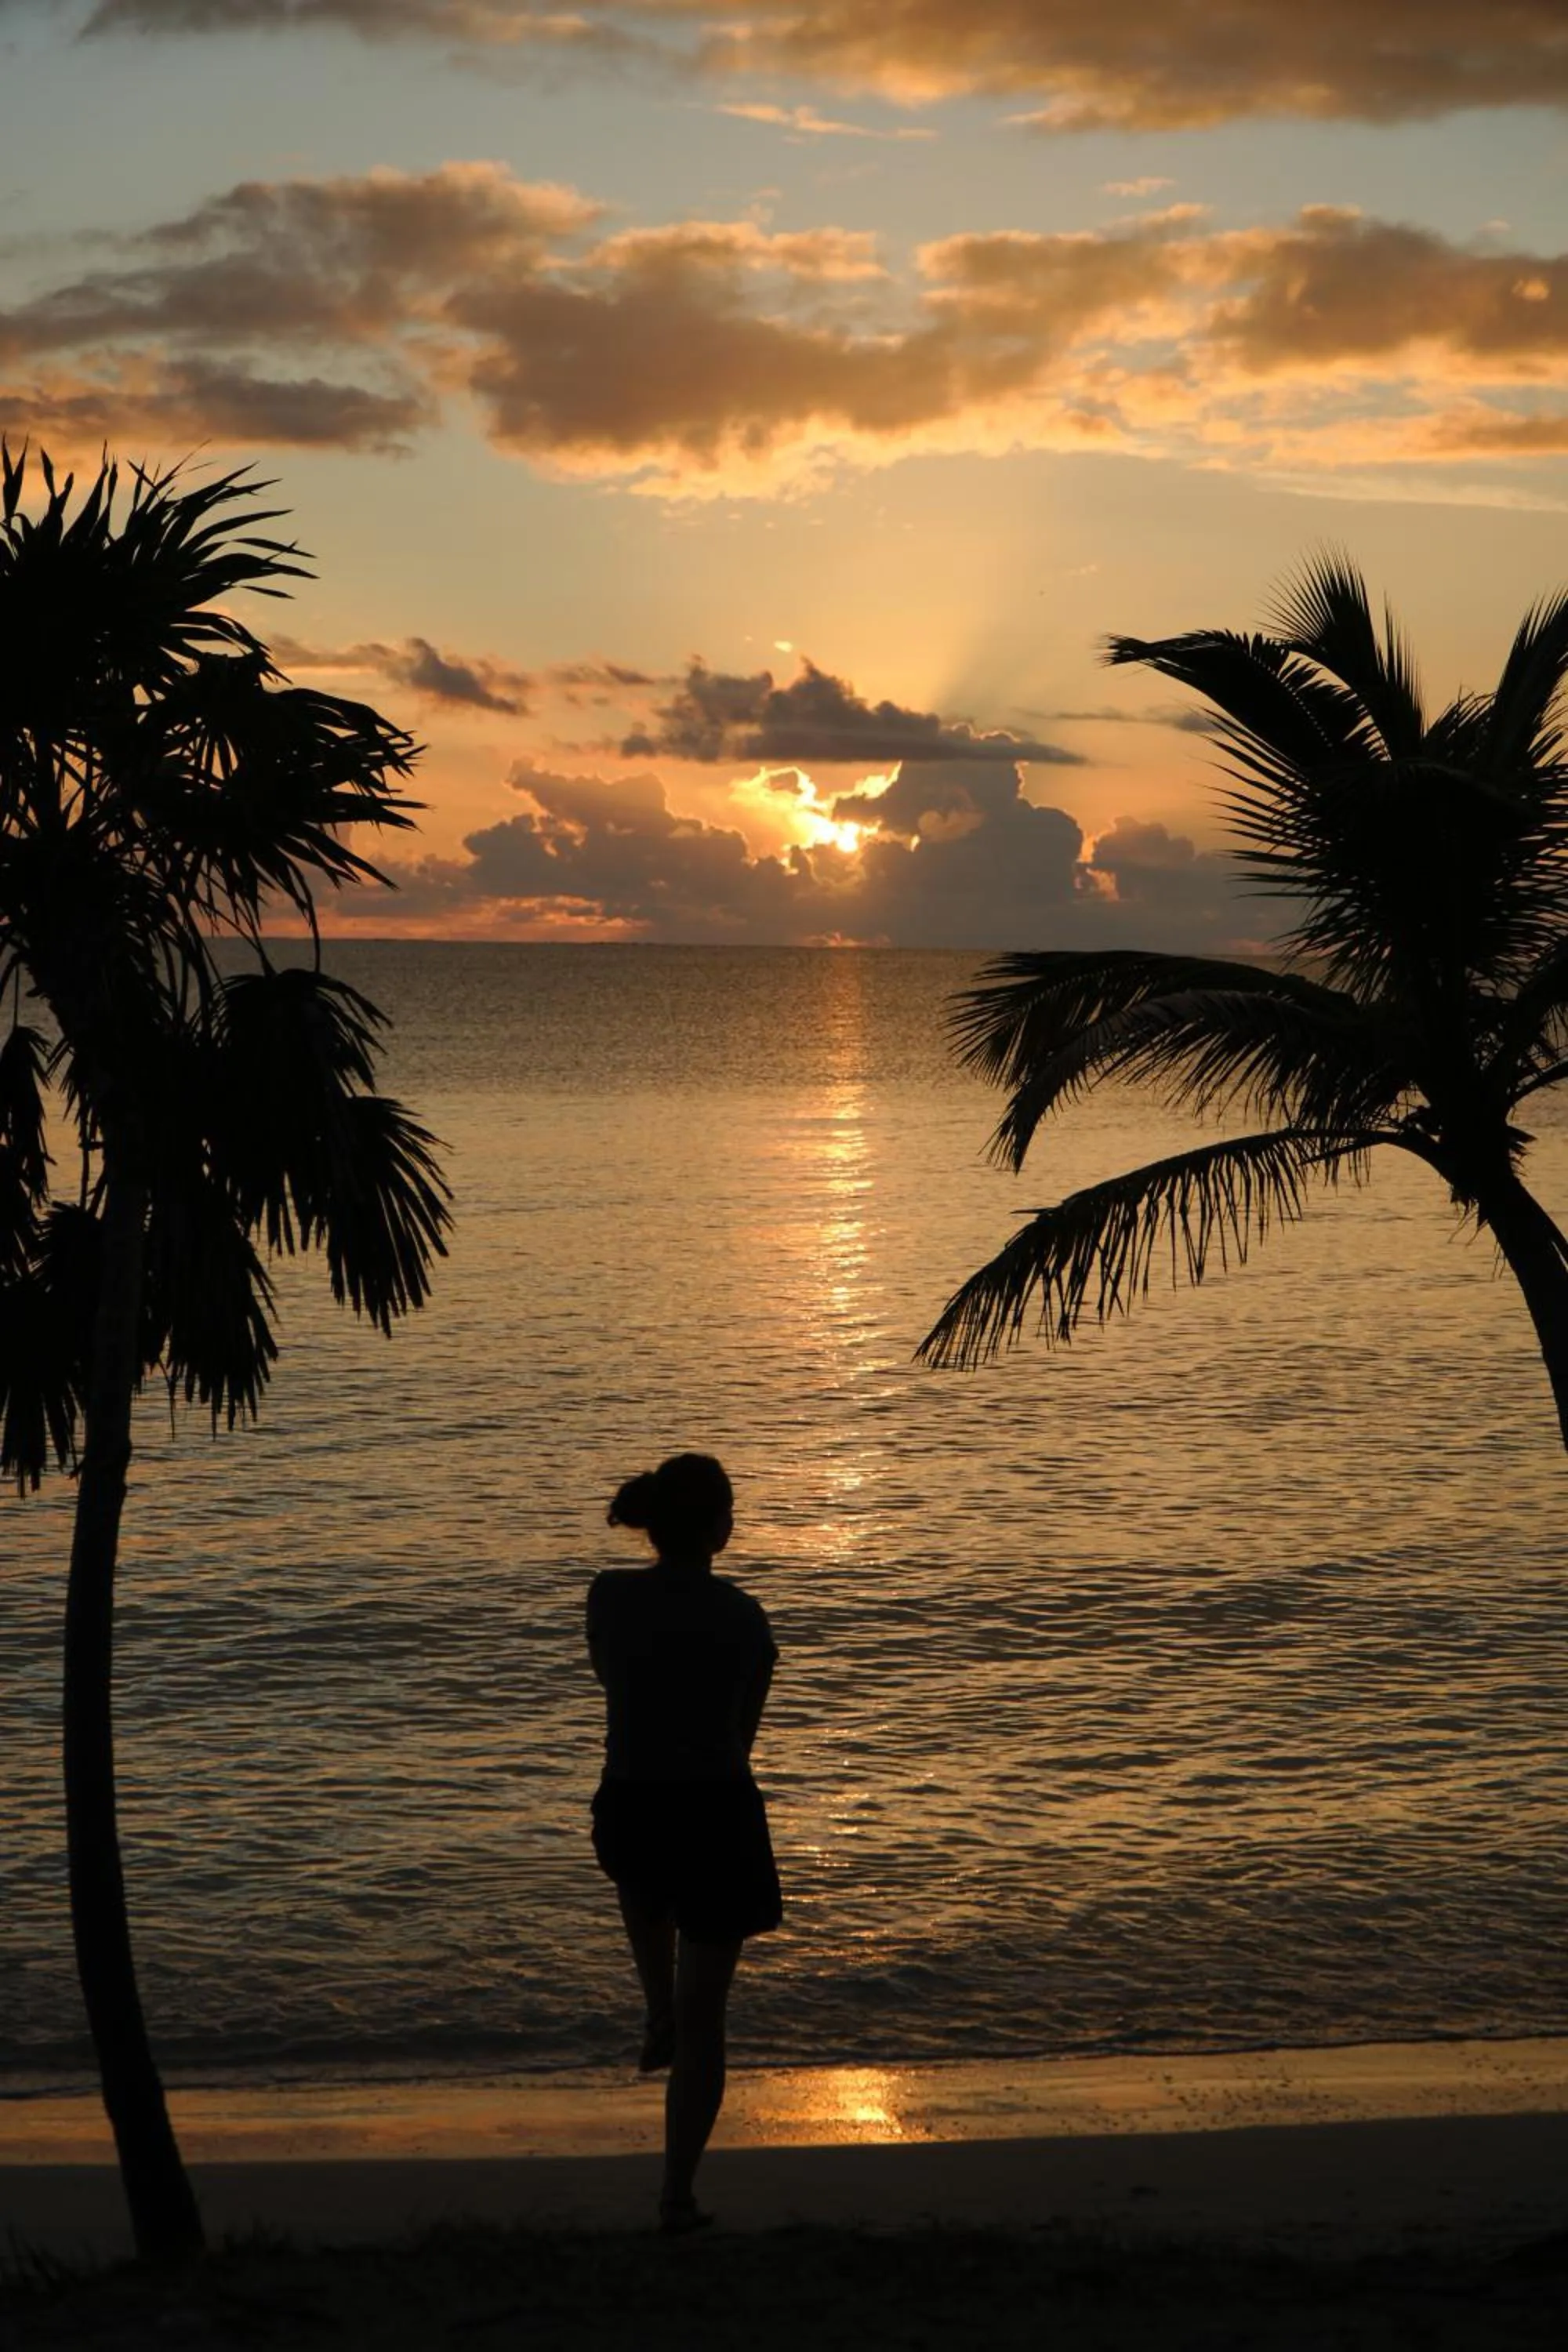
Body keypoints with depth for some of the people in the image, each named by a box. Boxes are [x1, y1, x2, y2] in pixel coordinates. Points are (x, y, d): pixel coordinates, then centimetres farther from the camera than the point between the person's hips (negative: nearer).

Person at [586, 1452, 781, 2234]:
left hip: (629, 1810, 2)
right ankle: (678, 2194, 12)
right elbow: (744, 1730, 6)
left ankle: (658, 2015, 35)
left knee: (641, 1876, 43)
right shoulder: (742, 1618, -10)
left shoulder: (610, 1595, -7)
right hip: (718, 1816, -2)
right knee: (704, 2018, 9)